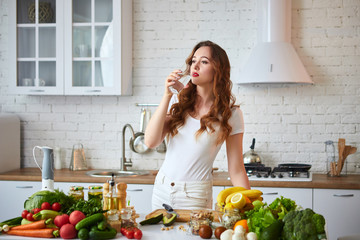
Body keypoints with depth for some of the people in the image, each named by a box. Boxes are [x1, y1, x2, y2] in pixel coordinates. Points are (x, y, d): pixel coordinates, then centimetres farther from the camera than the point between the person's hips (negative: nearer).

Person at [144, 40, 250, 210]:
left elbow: (236, 170, -4)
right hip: (162, 188, 4)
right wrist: (167, 95, -12)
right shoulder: (179, 101, 2)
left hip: (195, 196, -3)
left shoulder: (230, 114, -6)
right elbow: (151, 142, -9)